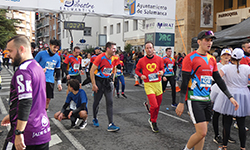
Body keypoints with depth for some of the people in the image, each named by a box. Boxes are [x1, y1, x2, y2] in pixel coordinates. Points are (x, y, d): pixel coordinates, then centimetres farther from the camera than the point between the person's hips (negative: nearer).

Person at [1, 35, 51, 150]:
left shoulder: (23, 71, -17)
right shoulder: (37, 67, 13)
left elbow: (26, 102, -26)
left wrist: (19, 133, -24)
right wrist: (12, 115, 27)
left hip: (27, 134, -8)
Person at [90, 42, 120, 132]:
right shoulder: (100, 58, -16)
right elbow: (92, 71, -14)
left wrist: (112, 81, 12)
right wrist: (93, 84, -16)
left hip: (108, 82, 5)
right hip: (99, 81, -5)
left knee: (110, 102, -4)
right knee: (96, 102, 9)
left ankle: (110, 125, -4)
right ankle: (95, 119, 35)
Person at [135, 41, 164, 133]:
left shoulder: (159, 59, 1)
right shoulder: (141, 61, -2)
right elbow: (137, 70, 12)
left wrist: (162, 72, -6)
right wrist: (141, 75, -6)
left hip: (158, 84, 3)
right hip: (148, 85, -3)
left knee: (158, 105, 11)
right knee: (154, 105, -13)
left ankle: (152, 120, 36)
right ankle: (153, 121, 14)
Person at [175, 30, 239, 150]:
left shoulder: (212, 59, 11)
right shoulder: (190, 58, -9)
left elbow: (218, 79, 16)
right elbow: (184, 82, -12)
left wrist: (230, 97, 12)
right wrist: (181, 102, -13)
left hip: (207, 100, 7)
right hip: (194, 100, -7)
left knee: (202, 132, 11)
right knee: (202, 132, -9)